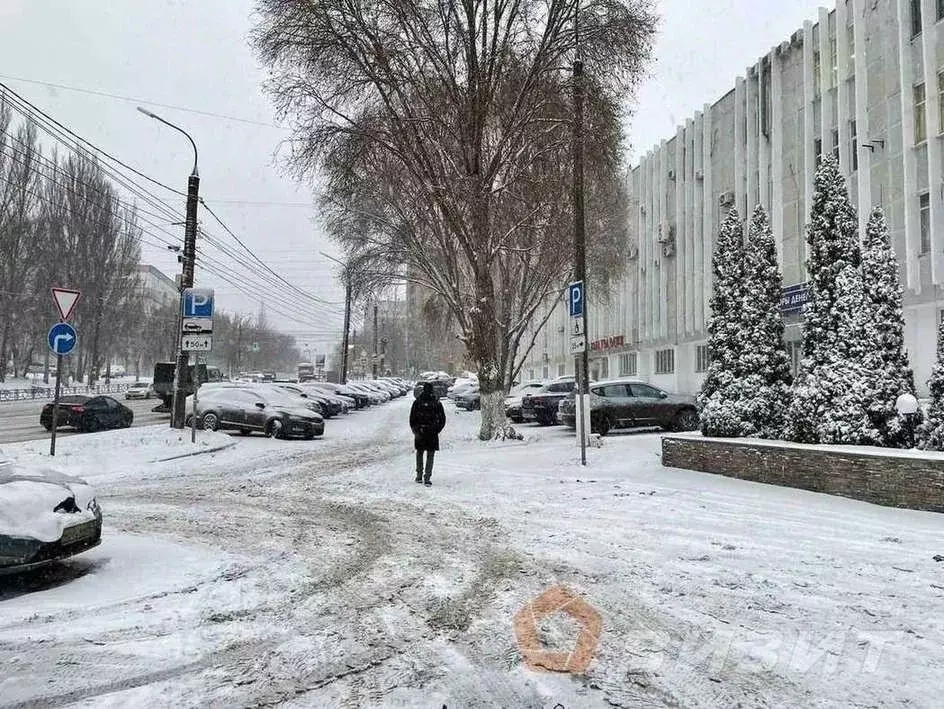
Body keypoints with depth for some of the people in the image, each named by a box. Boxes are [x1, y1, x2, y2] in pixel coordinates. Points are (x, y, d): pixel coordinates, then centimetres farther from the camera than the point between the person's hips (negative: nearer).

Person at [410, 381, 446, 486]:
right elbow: (442, 420, 0)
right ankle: (427, 478, -2)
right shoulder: (437, 403, -4)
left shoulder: (417, 402, -3)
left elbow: (412, 419, -1)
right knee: (430, 456, 4)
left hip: (419, 433, 1)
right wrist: (436, 430, 7)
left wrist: (415, 430, 6)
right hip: (432, 434, -1)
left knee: (419, 453, 17)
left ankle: (419, 476, 19)